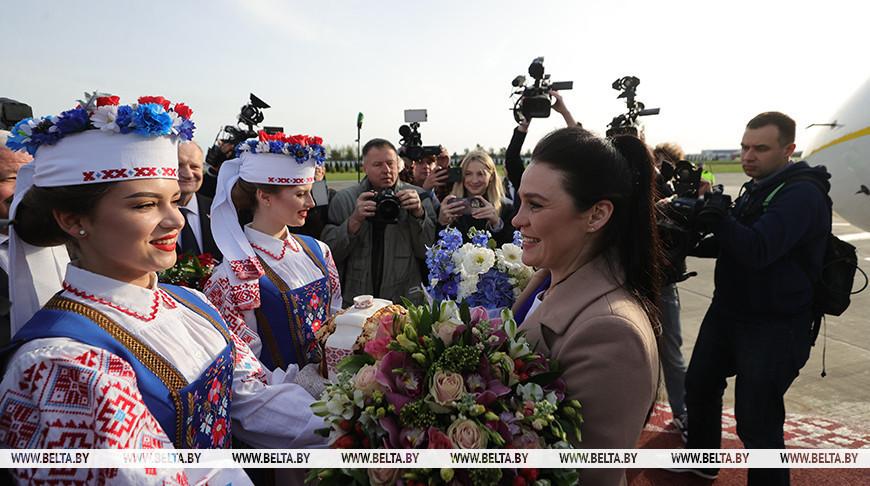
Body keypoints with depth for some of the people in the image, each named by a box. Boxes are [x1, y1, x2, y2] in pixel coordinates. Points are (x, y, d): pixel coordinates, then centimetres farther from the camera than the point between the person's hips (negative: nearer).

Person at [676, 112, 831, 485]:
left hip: (774, 328, -9)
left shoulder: (802, 194, -18)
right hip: (728, 311, 9)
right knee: (699, 386, 21)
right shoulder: (755, 189, 10)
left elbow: (756, 250, -30)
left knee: (756, 421, -5)